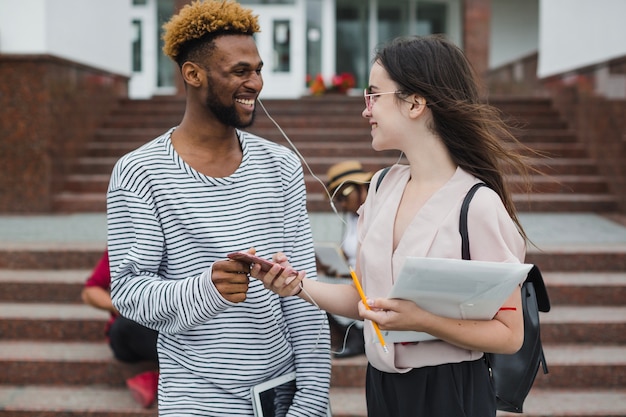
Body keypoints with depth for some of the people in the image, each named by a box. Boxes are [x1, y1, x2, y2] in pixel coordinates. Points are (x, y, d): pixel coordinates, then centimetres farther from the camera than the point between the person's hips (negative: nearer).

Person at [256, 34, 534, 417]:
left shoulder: (478, 205, -18)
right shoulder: (383, 185, 2)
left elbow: (510, 335, -14)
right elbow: (364, 299, 6)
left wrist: (421, 320, -25)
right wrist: (299, 285, -9)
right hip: (381, 384, 6)